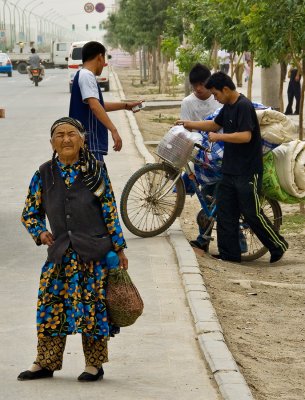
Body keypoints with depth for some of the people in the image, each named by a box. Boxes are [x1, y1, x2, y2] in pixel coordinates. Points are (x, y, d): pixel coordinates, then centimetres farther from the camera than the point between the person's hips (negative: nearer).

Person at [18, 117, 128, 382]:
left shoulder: (96, 171, -1)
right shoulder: (44, 174, 4)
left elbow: (110, 211, 0)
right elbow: (30, 213, 15)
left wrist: (119, 249, -1)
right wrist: (40, 233, -4)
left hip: (94, 253, -2)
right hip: (60, 254, 2)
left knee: (92, 307, 1)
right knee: (51, 306, 3)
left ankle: (94, 365, 15)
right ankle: (45, 363, 17)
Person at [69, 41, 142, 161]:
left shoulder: (83, 75, 20)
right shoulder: (87, 76, -12)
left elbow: (99, 105, 30)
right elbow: (94, 106, -25)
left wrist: (126, 106, 33)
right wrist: (114, 130, -30)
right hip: (90, 142, -11)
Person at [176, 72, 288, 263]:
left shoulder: (244, 106, -17)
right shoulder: (228, 107, 12)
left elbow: (246, 136, -27)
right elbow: (215, 124, 28)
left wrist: (218, 137, -20)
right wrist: (190, 124, 23)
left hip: (248, 171, -9)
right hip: (230, 169, 9)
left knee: (252, 212, -3)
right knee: (225, 211, 8)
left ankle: (279, 245, 12)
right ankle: (229, 253, 14)